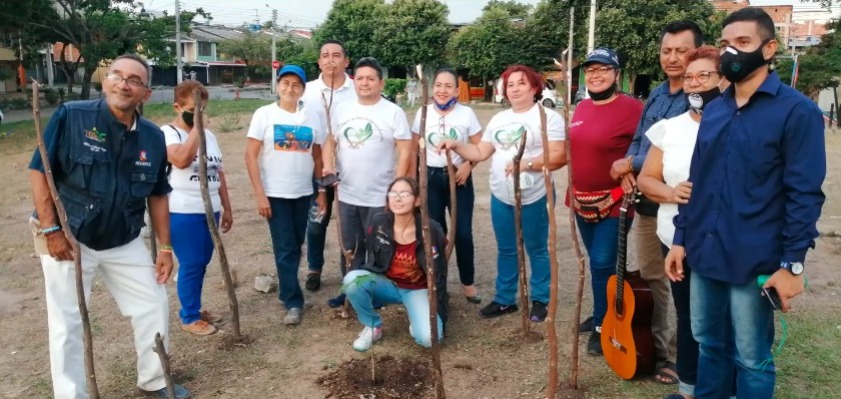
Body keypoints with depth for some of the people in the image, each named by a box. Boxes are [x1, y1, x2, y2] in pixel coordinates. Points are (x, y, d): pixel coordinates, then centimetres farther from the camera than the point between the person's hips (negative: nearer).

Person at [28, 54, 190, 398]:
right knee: (67, 324, 5)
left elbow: (157, 195, 5)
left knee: (154, 306, 11)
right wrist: (50, 229, -16)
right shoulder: (69, 116, -14)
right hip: (68, 238, -4)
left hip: (125, 241, 4)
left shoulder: (152, 137, -2)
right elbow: (39, 170, -11)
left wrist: (165, 247, 3)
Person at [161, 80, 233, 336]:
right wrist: (195, 127, -21)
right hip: (183, 213, -7)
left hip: (210, 211, 7)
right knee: (191, 264, 0)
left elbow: (218, 173, 17)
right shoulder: (167, 132, -8)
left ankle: (195, 309, 30)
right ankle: (189, 317, 14)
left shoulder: (209, 135, 14)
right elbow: (181, 160, -29)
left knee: (202, 263, 15)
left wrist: (226, 208, 15)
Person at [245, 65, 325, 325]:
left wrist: (322, 192, 7)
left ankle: (286, 288, 32)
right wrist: (259, 194, -12)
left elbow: (318, 158, 9)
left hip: (303, 193, 3)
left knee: (296, 245, 13)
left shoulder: (312, 118, 4)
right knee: (284, 248, -1)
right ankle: (293, 302, 7)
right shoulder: (264, 114, -5)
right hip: (275, 193, -3)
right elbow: (251, 155, -7)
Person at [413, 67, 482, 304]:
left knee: (463, 232, 0)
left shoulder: (466, 113, -4)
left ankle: (468, 283, 18)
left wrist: (468, 165, -17)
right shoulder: (423, 113, 1)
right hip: (430, 178, 1)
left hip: (459, 177, -1)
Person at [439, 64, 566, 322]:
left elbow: (559, 156, -16)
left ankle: (540, 300, 22)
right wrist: (456, 146, -3)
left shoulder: (548, 117, -7)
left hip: (534, 198, -5)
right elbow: (480, 153, 12)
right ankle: (504, 299, 27)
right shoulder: (498, 119, 13)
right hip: (501, 197, 6)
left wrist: (527, 163, -27)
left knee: (537, 250, 7)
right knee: (506, 250, 15)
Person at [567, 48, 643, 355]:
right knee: (596, 263, 18)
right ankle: (601, 314, 34)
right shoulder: (581, 108, 9)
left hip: (613, 203, -7)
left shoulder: (631, 107, -14)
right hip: (582, 201, 7)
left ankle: (602, 326, 14)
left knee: (603, 265, -2)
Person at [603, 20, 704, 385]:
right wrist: (627, 172, -5)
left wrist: (631, 164, -12)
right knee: (649, 277, 18)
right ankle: (656, 344, 35)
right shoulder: (656, 95, 11)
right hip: (646, 202, 8)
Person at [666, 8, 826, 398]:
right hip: (703, 253, 6)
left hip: (753, 261, -5)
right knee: (708, 344, 18)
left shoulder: (797, 111, -9)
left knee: (752, 359, 9)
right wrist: (680, 238, 10)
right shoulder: (713, 110, 10)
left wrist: (791, 263, -14)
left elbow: (804, 193, -12)